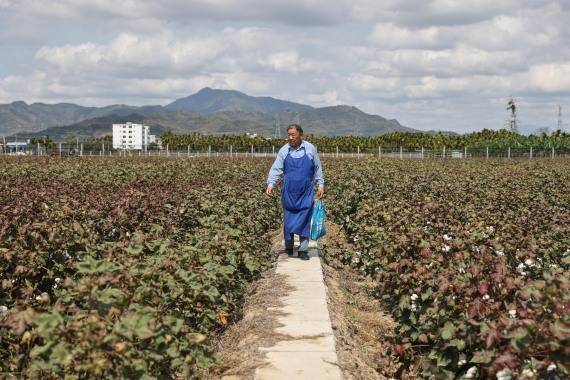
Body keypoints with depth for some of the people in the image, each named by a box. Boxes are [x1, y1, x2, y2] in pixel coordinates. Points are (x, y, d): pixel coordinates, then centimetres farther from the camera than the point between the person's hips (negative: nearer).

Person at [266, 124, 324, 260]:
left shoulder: (310, 149, -1)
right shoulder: (284, 150, 0)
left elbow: (317, 169, 7)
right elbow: (276, 169, -2)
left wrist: (321, 185, 3)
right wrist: (270, 184, -16)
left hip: (306, 194, -1)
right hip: (289, 193, 1)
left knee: (304, 222, -1)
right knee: (288, 221, 6)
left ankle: (303, 250, 5)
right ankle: (288, 247, 21)